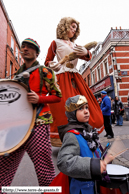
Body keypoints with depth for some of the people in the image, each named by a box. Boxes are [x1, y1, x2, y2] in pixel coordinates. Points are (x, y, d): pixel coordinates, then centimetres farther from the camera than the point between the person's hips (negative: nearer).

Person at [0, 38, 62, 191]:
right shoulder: (17, 74, 19)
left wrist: (39, 98, -16)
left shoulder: (44, 72, 1)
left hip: (37, 124, -5)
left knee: (43, 167, 2)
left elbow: (57, 96, -2)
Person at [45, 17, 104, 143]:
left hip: (75, 77, 6)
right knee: (64, 107, -13)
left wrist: (85, 53, -11)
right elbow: (47, 61, 7)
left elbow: (88, 57, 13)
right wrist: (52, 65, -17)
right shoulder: (56, 42, 10)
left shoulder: (74, 45, 23)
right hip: (62, 77, -6)